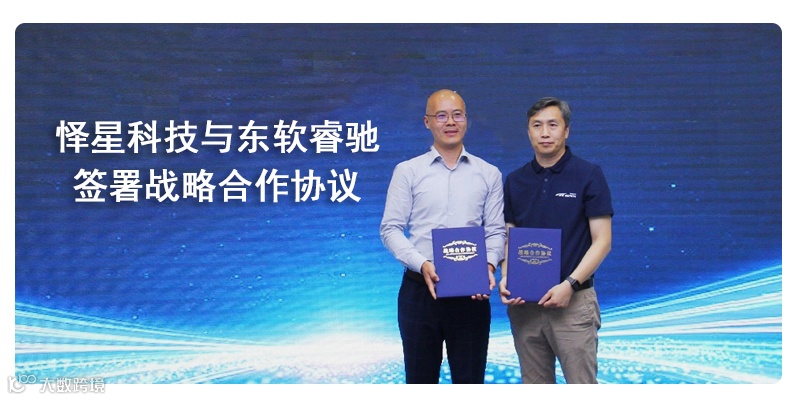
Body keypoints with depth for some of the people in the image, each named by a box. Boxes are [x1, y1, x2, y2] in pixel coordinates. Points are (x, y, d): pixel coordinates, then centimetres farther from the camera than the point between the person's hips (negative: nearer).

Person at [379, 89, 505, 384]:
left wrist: (489, 264, -14)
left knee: (470, 379, 7)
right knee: (420, 380, 8)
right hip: (420, 289, -1)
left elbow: (496, 230, 7)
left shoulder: (489, 174, 9)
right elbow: (390, 229, 0)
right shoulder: (407, 171, 4)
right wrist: (422, 264, -16)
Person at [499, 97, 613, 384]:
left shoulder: (588, 175, -4)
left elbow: (602, 241, -7)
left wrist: (570, 284, -18)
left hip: (574, 302, -4)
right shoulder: (515, 181, 9)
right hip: (524, 303, 4)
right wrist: (505, 278, -7)